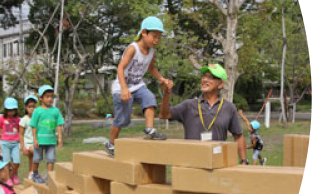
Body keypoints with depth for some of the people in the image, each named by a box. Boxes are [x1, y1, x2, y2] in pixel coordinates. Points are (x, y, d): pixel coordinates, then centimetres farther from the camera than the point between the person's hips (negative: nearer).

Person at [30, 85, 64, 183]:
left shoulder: (55, 111, 2)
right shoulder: (37, 111, -5)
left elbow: (59, 125, 2)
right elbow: (34, 126, -5)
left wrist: (60, 138, -4)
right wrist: (35, 139, -9)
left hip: (51, 140, 2)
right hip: (40, 139, -2)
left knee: (51, 159, 1)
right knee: (37, 159, 12)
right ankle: (35, 175, 32)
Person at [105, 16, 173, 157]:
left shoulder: (152, 52, 1)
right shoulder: (133, 48, -21)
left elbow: (151, 68, 21)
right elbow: (121, 68, -29)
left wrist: (161, 79, 4)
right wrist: (124, 89, -39)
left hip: (138, 86, 6)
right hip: (122, 88, -6)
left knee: (150, 99, -24)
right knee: (122, 119, 0)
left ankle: (150, 130, -23)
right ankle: (111, 144, 20)